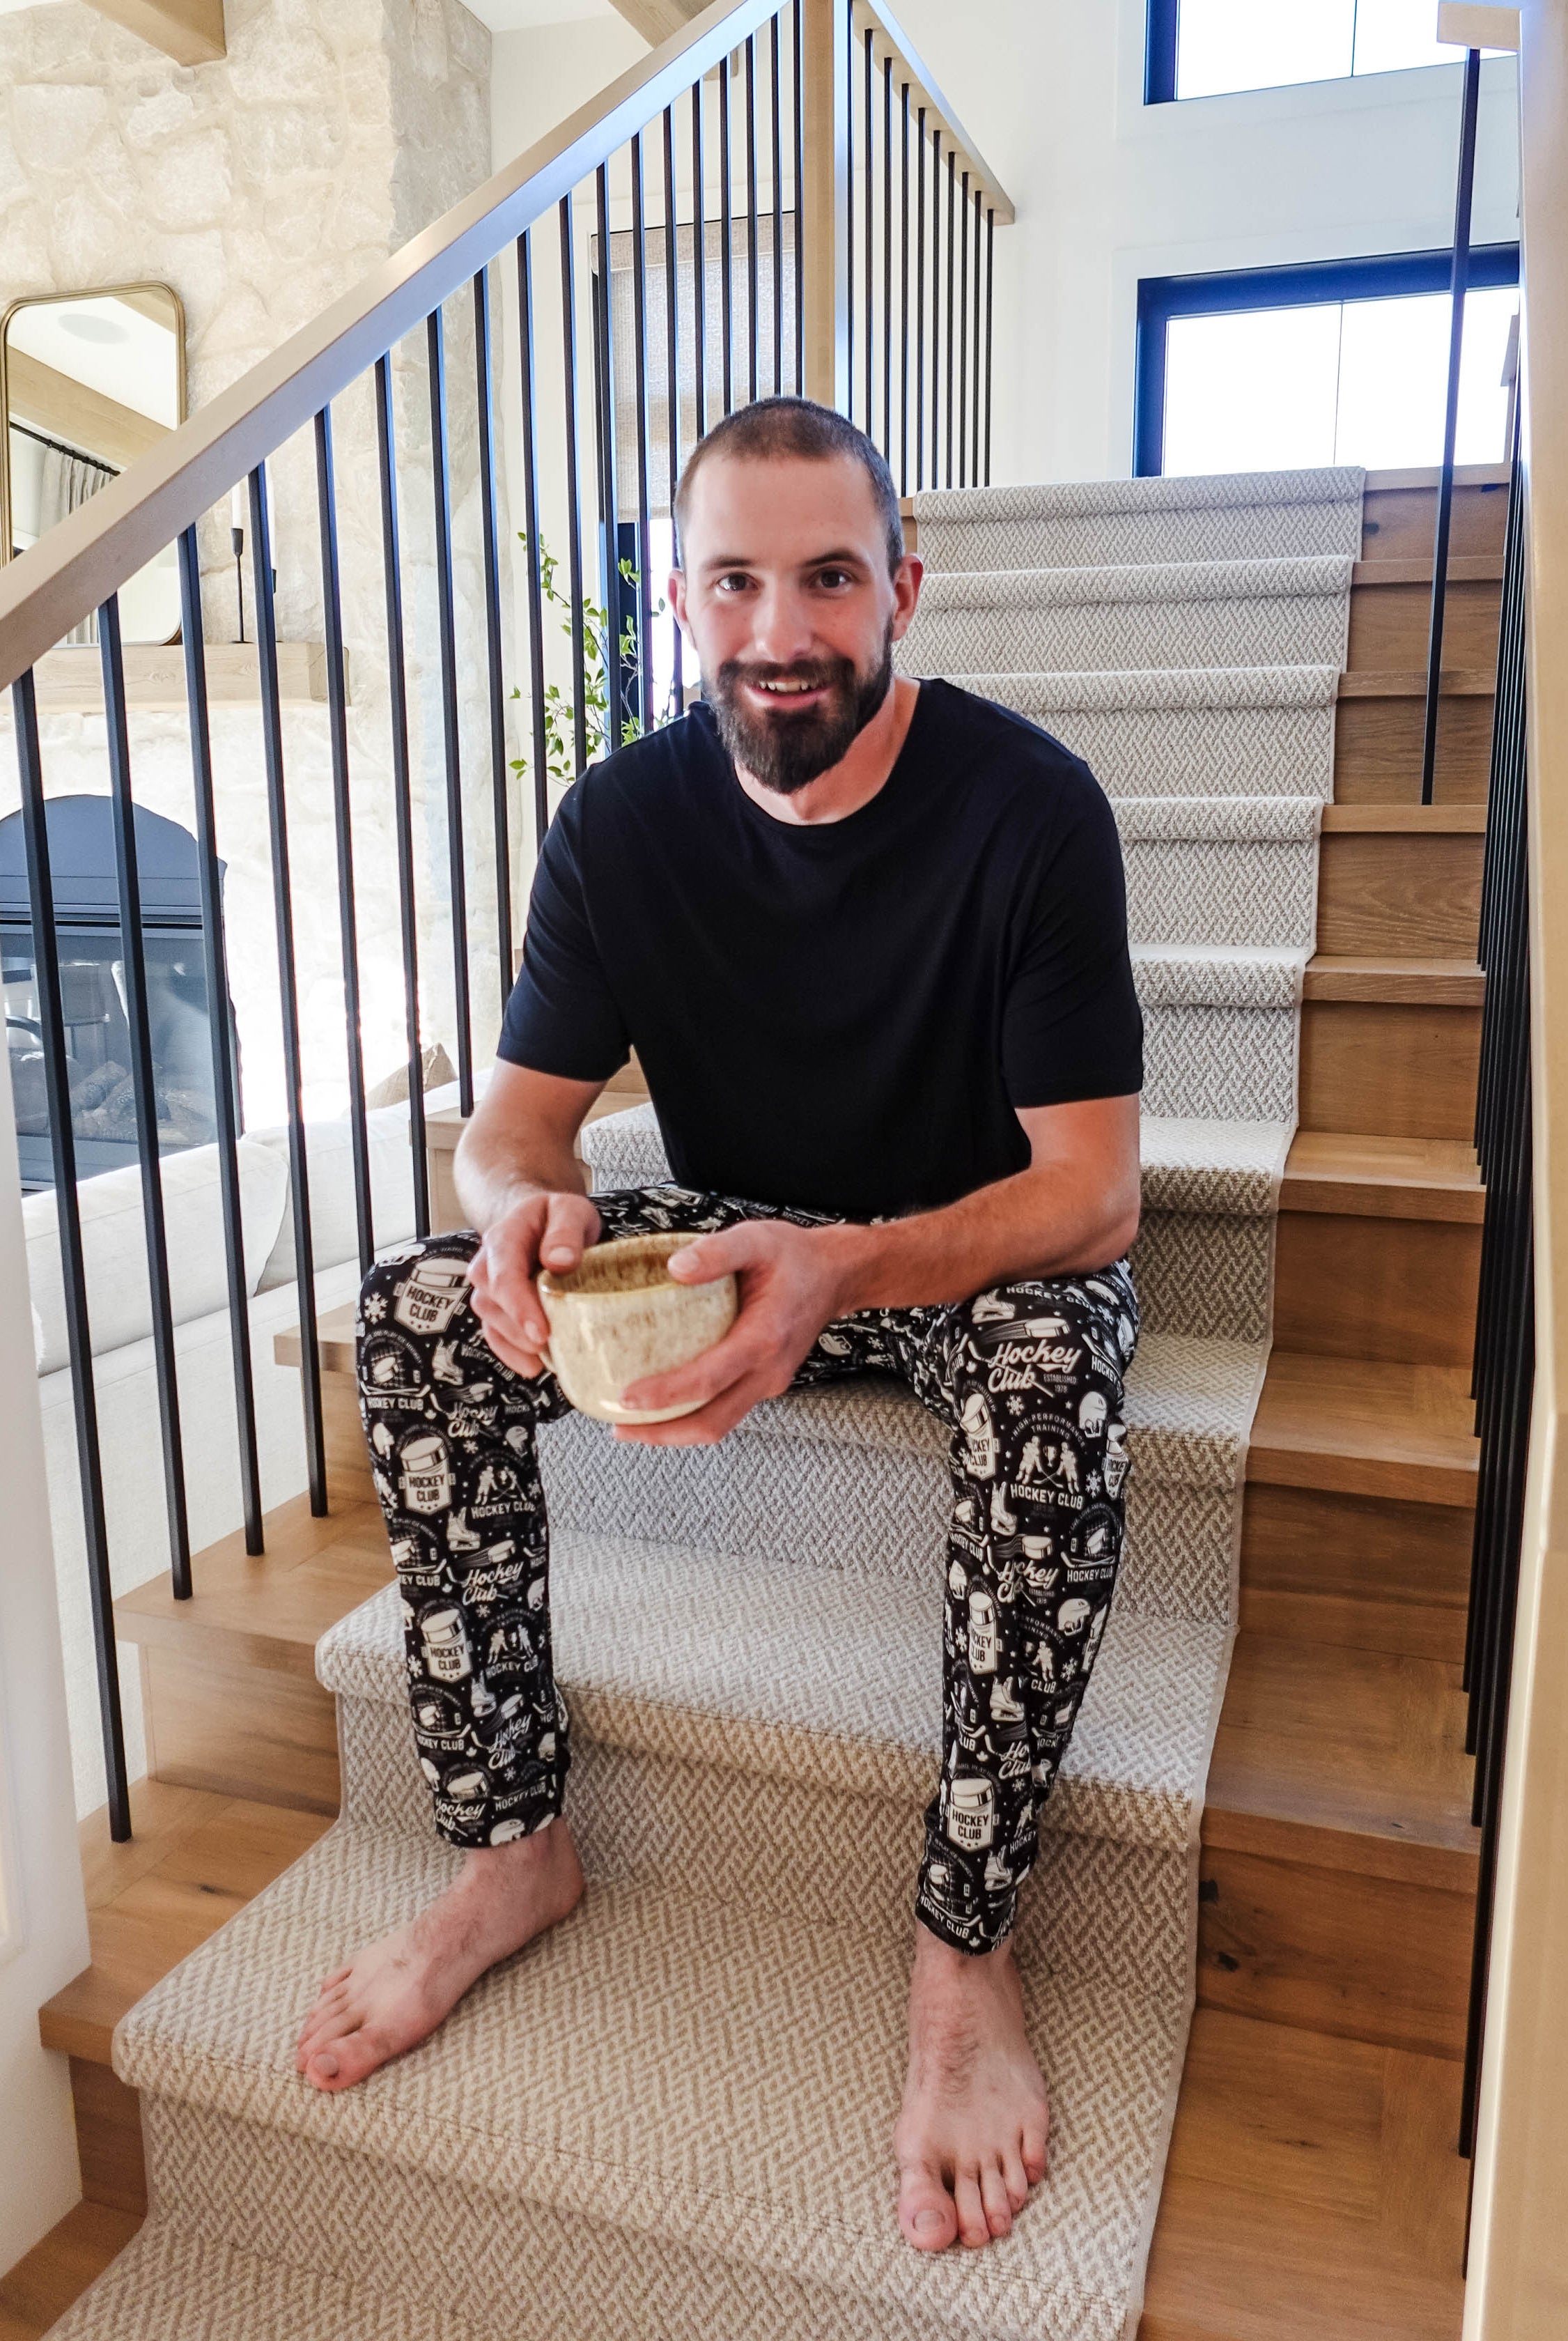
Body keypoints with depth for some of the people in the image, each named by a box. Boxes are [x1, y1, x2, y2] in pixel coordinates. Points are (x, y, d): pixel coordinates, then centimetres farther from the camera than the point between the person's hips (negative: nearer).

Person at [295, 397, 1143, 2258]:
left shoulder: (1028, 807, -19)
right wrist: (522, 1206, -32)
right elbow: (516, 1117, -6)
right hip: (729, 1238, 4)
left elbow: (1092, 1191, -23)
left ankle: (964, 1942, -16)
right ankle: (511, 1846, -5)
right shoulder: (623, 819, -8)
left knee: (1049, 1377, -37)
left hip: (984, 1247, -3)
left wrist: (844, 1271, -41)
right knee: (419, 1315, -16)